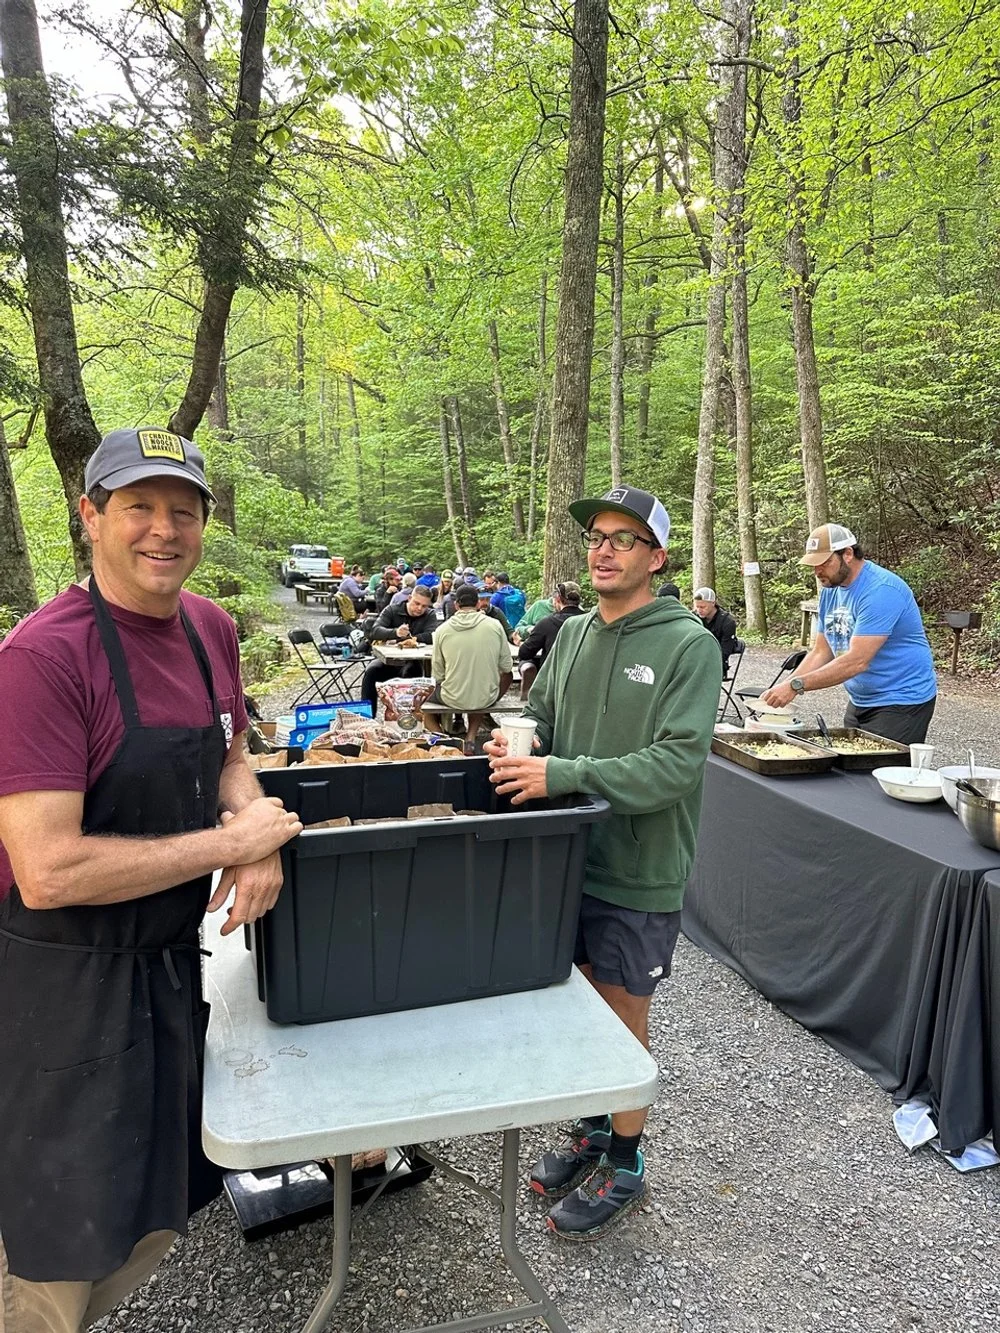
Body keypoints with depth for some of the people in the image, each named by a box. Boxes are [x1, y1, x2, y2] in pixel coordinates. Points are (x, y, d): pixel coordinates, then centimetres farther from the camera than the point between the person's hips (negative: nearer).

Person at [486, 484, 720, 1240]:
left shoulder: (689, 645, -15)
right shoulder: (573, 634, 5)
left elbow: (678, 763, -23)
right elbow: (542, 716, 14)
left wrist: (564, 774, -28)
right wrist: (520, 745, -9)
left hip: (638, 873, -5)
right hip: (570, 857, 6)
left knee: (624, 1015, 11)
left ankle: (625, 1162, 35)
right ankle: (593, 1130, 44)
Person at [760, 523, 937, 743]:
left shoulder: (881, 590, -23)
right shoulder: (830, 589, 5)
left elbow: (857, 661, -30)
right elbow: (820, 652, 4)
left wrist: (797, 685, -32)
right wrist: (783, 688, -10)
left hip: (902, 702, -8)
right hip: (860, 702, 8)